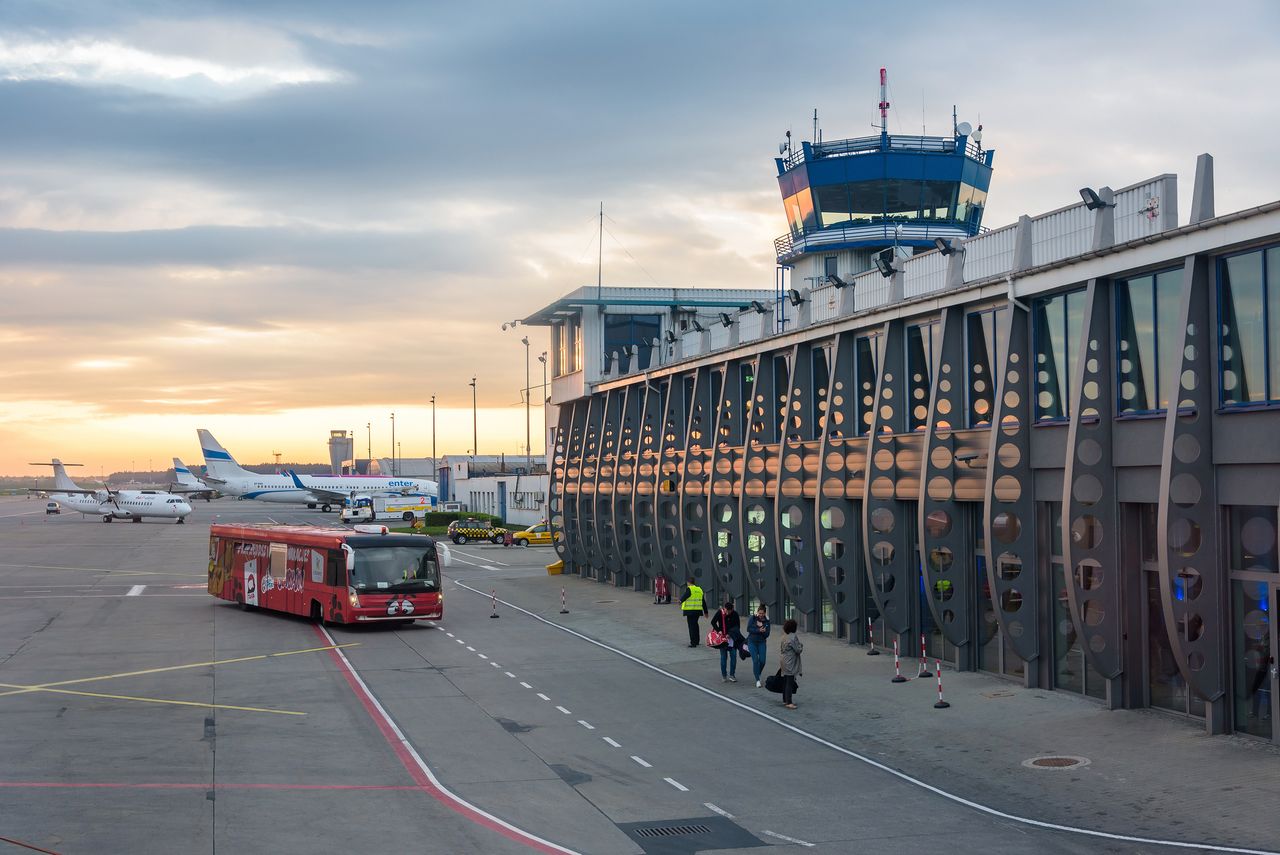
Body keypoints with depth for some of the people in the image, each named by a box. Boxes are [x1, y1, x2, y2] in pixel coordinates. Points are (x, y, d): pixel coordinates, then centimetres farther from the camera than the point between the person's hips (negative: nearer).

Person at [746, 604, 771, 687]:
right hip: (752, 642, -2)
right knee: (755, 660, -12)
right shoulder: (753, 618, -5)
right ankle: (757, 680, -8)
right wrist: (758, 630, -21)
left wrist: (763, 631, -24)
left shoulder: (767, 621, -1)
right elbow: (748, 629, -11)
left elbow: (767, 634, -4)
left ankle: (758, 674, 26)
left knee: (762, 661, -4)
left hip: (762, 642, 2)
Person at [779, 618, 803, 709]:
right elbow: (798, 650, -15)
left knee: (785, 682, 16)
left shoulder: (784, 637, 9)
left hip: (784, 660, 9)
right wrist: (801, 645, 4)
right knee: (790, 682, -7)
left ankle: (785, 700, 24)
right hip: (791, 663, -9)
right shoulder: (793, 637, -17)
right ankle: (788, 702, -7)